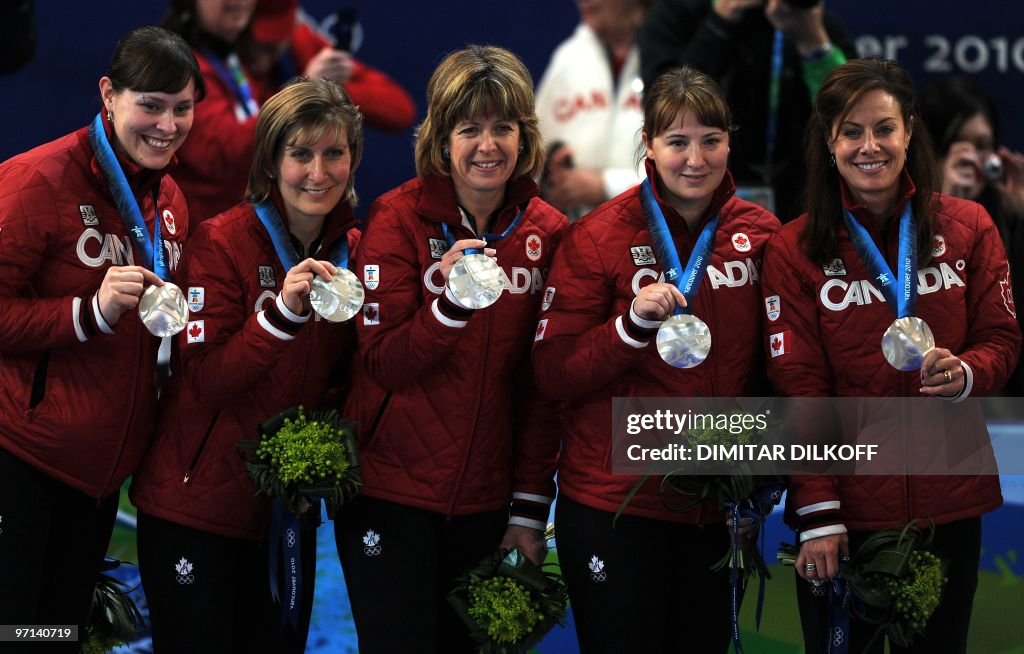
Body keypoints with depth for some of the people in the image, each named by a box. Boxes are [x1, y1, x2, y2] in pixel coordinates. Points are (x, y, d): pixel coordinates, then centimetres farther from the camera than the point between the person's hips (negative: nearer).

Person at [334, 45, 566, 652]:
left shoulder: (546, 232, 1)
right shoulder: (401, 218, -8)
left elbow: (542, 383, 3)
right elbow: (384, 363, -13)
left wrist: (530, 510, 1)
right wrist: (451, 302, -29)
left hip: (484, 498, 3)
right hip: (390, 490, -3)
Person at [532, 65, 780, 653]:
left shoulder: (760, 234, 3)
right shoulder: (599, 236, -7)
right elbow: (554, 374, -9)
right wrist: (634, 324, -23)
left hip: (718, 507, 3)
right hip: (614, 507, -3)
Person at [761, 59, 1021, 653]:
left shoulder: (967, 227, 2)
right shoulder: (796, 250, -2)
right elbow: (799, 387, -5)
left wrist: (966, 374, -19)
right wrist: (817, 513, -12)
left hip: (950, 501, 1)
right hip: (846, 509, -1)